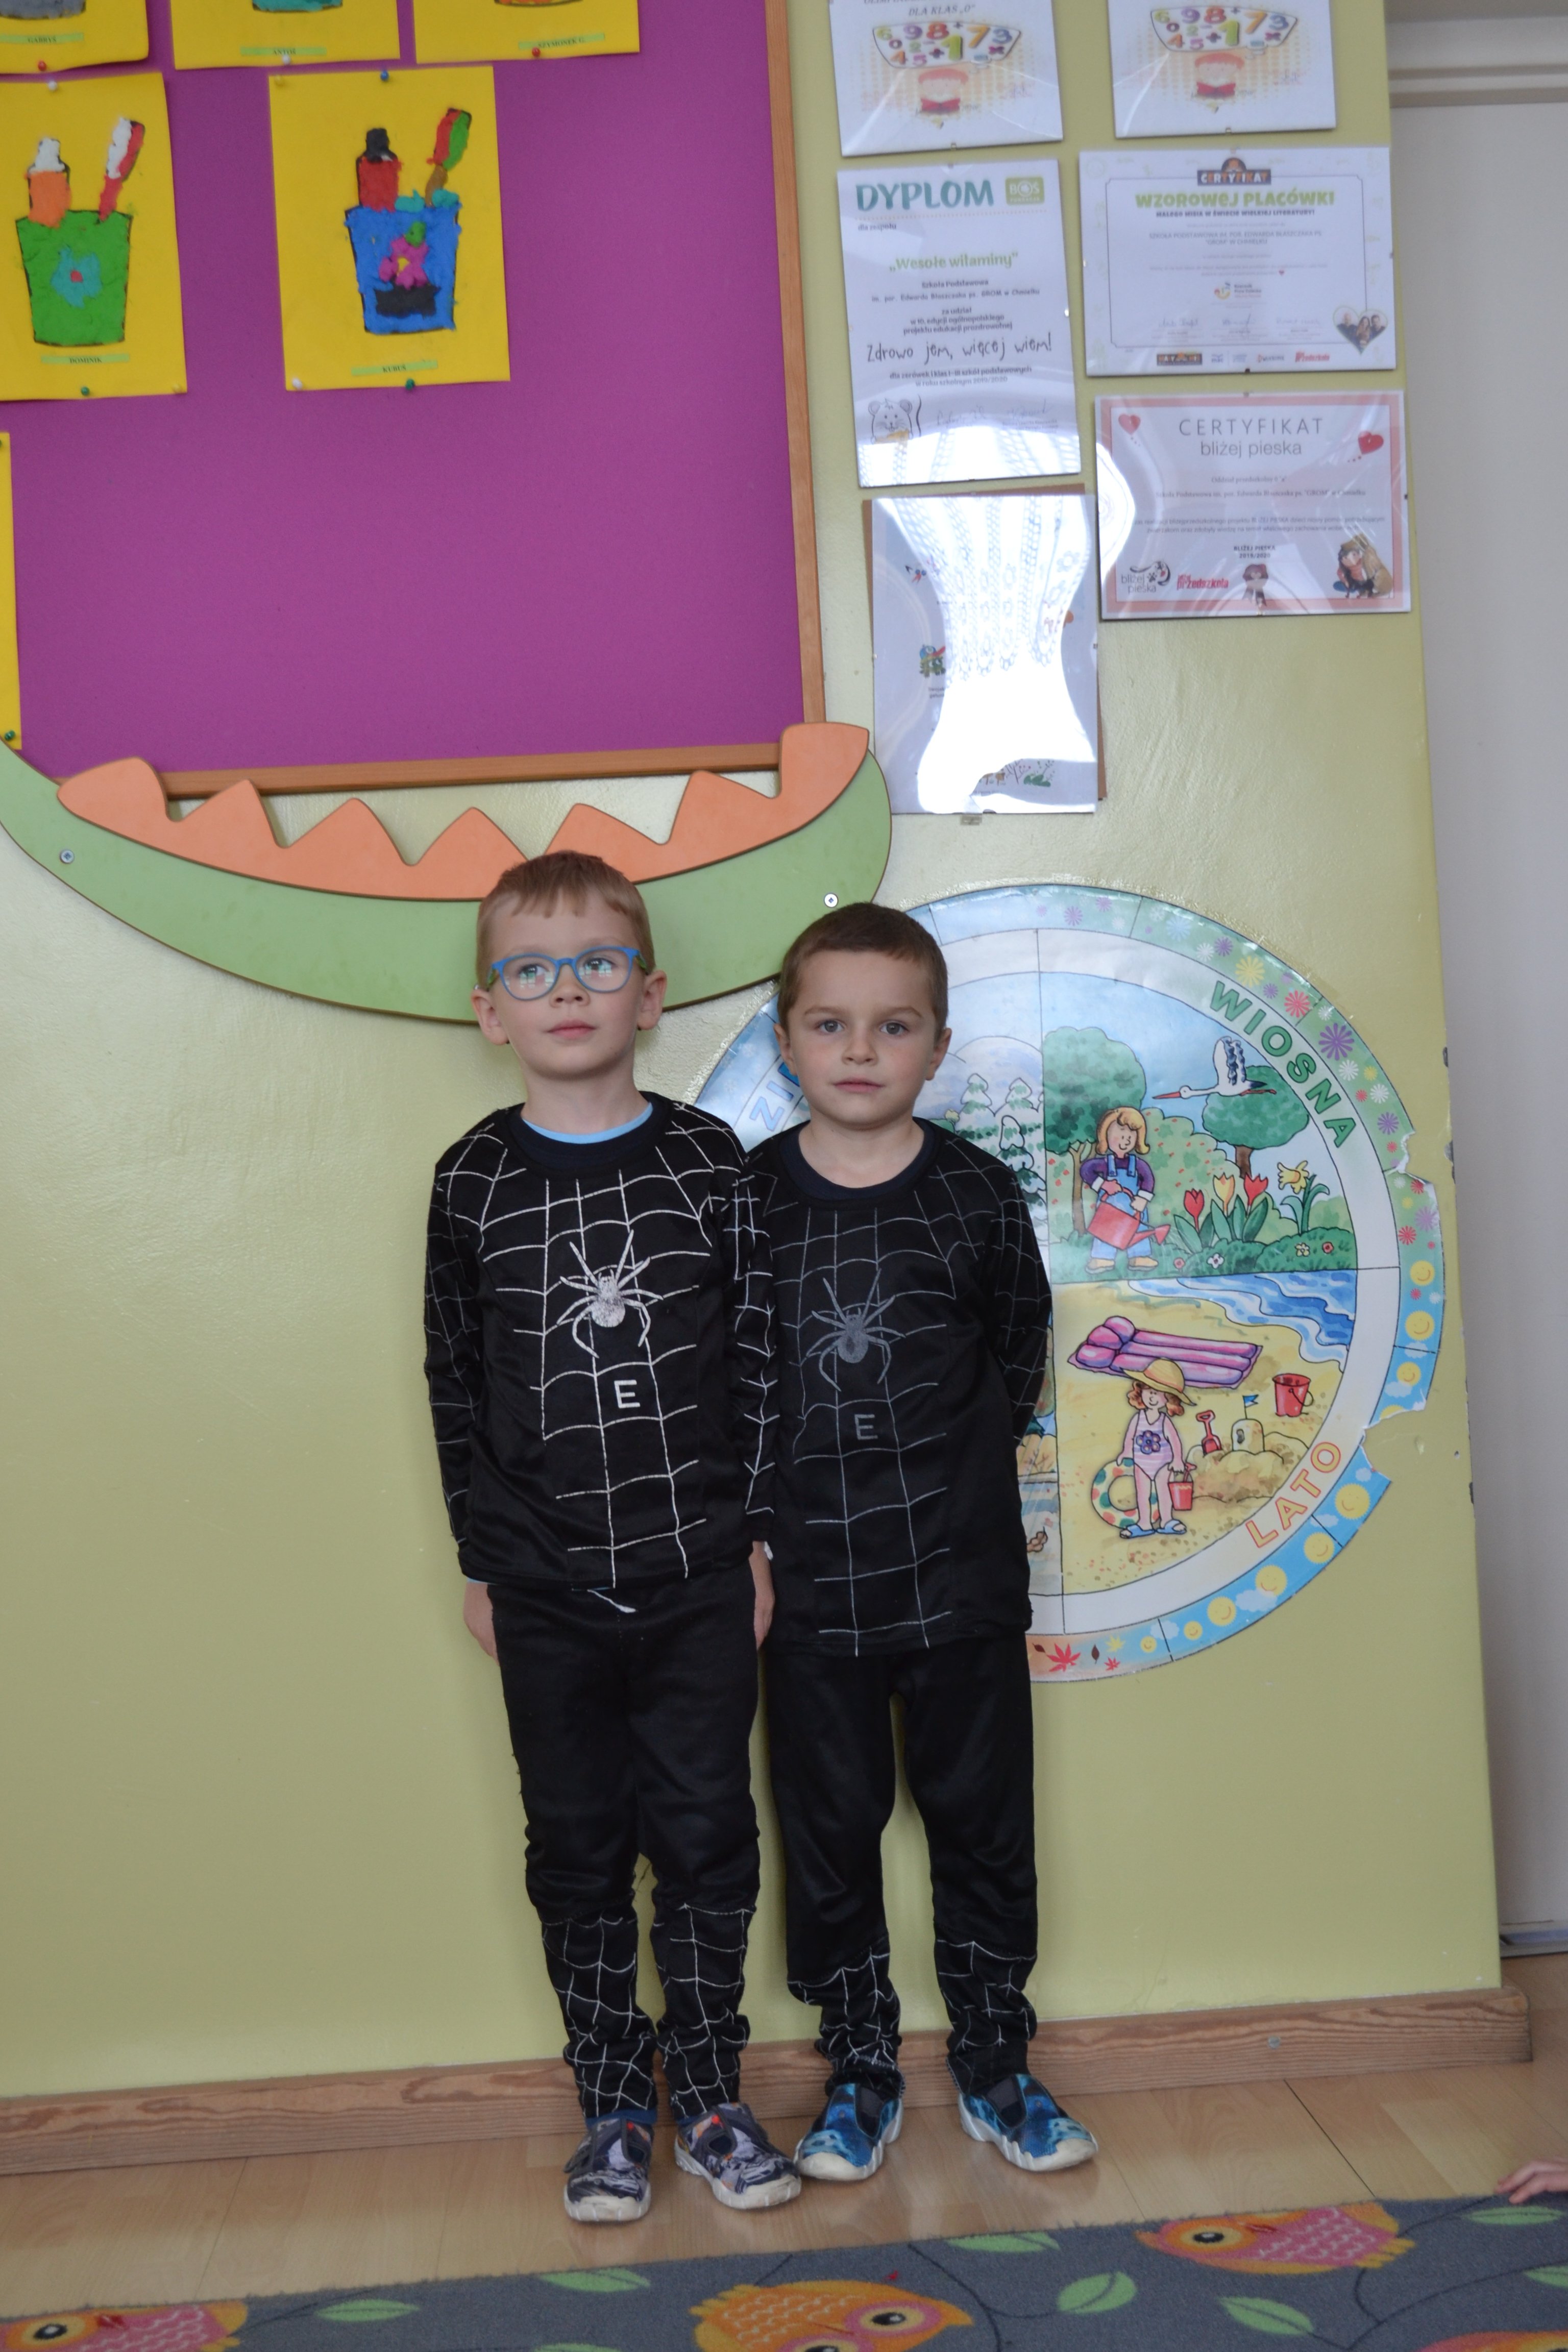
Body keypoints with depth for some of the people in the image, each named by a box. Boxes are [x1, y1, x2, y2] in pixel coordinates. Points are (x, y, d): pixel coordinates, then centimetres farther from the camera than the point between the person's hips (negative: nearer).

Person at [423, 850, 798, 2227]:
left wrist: (755, 1535, 1)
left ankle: (710, 2095, 25)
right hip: (547, 1587, 1)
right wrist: (479, 1561, 5)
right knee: (579, 1849, 11)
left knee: (706, 1836, 7)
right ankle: (614, 2106, 27)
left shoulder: (709, 1161, -2)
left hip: (699, 1576, 0)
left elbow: (758, 1357, 2)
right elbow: (455, 1380, 4)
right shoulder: (474, 1181, -1)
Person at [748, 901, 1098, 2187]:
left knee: (982, 1819, 12)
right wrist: (796, 1489, 1)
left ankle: (996, 2065, 30)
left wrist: (951, 1469, 6)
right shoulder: (746, 1196, -4)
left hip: (963, 1578, 0)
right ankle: (862, 2076, 28)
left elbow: (1018, 1359, 7)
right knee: (830, 1832, 11)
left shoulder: (978, 1193, -4)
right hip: (811, 1584, 0)